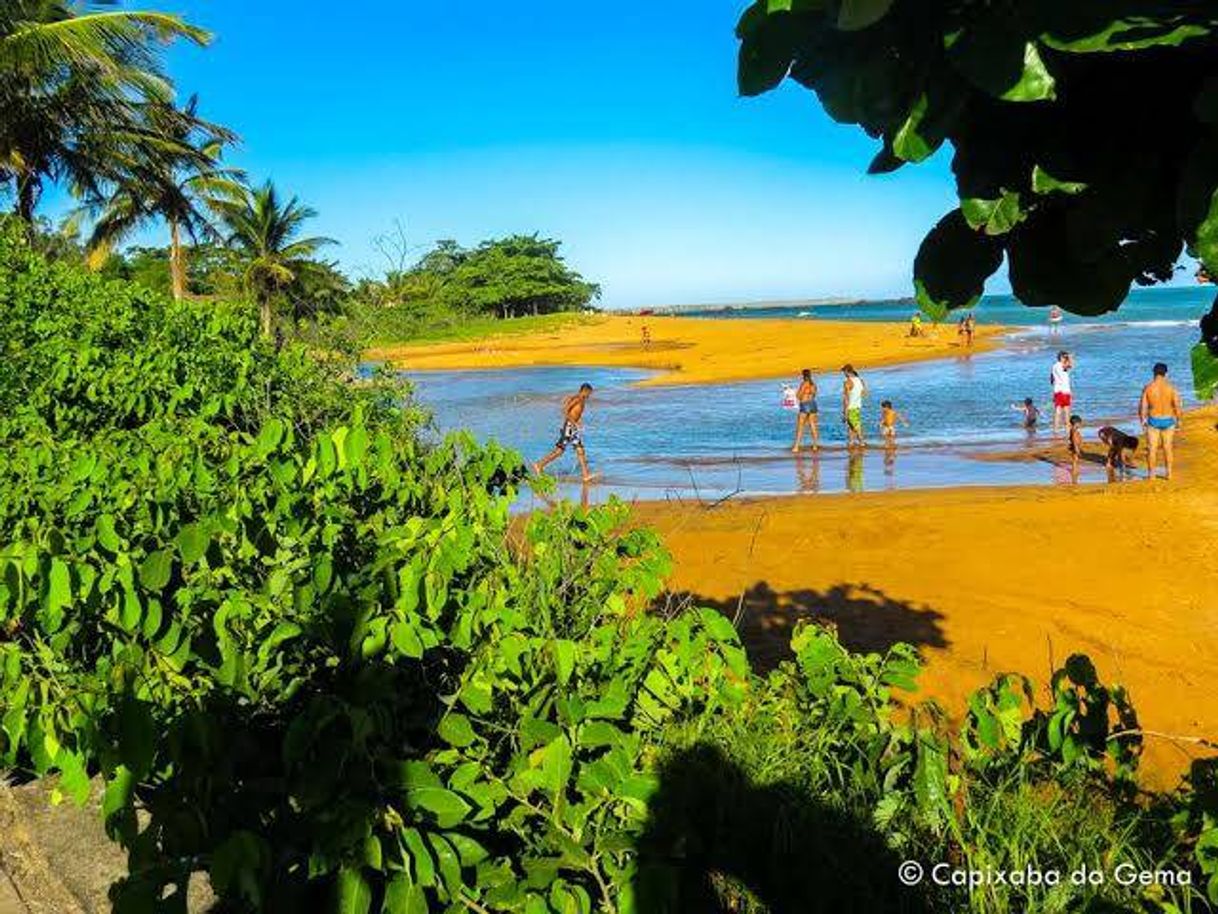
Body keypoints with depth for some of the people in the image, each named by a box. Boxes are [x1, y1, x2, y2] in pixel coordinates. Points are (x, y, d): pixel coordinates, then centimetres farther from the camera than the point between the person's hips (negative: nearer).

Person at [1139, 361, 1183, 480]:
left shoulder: (1147, 388, -9)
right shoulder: (1171, 387, -9)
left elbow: (1142, 407, -8)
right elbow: (1177, 406, -9)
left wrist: (1143, 421, 7)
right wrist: (1179, 421, 5)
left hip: (1153, 421, -1)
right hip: (1168, 421, 1)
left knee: (1152, 449, 7)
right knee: (1167, 448, 15)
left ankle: (1151, 474, 10)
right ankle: (1169, 473, 21)